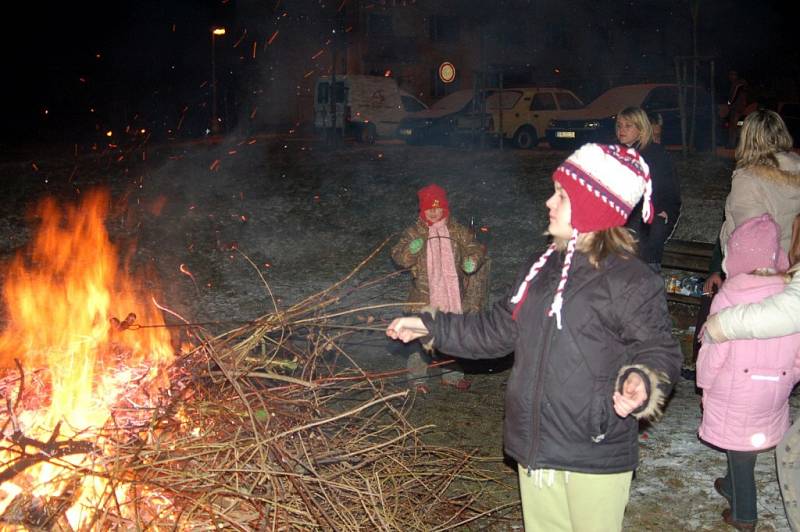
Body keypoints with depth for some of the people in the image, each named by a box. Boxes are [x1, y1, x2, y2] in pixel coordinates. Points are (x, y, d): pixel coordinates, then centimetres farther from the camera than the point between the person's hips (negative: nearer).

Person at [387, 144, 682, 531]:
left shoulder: (631, 281, -14)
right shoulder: (542, 268, 9)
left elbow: (659, 351, -12)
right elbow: (498, 330, 17)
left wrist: (642, 383, -33)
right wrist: (430, 327, 18)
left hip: (595, 457, -7)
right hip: (535, 448, 7)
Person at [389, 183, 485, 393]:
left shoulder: (457, 231, 4)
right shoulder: (414, 233, -1)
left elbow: (475, 248, 5)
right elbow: (398, 258, -7)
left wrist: (473, 259, -17)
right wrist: (411, 249, -29)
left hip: (453, 297, 3)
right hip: (423, 298, -3)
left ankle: (452, 374, 33)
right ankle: (417, 377, 16)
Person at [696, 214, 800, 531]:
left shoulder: (727, 297, -20)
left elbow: (714, 352, -14)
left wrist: (705, 385, 3)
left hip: (733, 392, -4)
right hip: (774, 394, 4)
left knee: (739, 449, 10)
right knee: (752, 443, 23)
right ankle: (732, 487, 43)